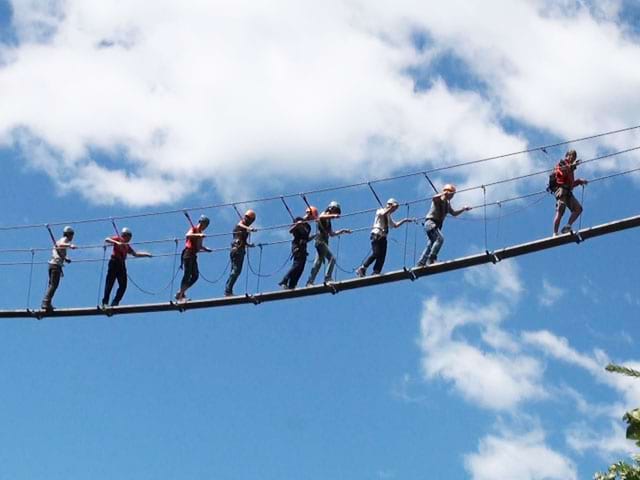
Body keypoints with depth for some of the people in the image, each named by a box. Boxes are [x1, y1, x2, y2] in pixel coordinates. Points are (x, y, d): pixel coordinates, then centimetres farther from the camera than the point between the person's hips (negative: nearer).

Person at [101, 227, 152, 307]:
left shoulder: (127, 246, 25)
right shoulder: (118, 239, 6)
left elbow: (135, 254, 32)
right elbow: (107, 239, -9)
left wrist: (146, 254, 28)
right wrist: (116, 242, -23)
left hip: (121, 264, 8)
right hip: (114, 262, -8)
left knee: (123, 285, -1)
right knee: (110, 283, -10)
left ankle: (115, 303, 1)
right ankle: (105, 302, -10)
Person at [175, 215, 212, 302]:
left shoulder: (200, 233, 19)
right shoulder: (194, 229, -4)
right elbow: (187, 235, -27)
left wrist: (206, 249, 13)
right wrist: (198, 235, -37)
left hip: (193, 255, 8)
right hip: (188, 253, -8)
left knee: (195, 275, 2)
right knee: (187, 274, -12)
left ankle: (181, 292, 10)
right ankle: (180, 295, -9)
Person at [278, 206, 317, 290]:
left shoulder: (307, 226, 23)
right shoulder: (298, 220, 3)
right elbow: (290, 231, -7)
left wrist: (314, 236, 17)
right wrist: (297, 225, -21)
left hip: (303, 248, 8)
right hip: (297, 246, -8)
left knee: (300, 269, -4)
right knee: (297, 264, -22)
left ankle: (291, 286, -10)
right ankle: (284, 281, -22)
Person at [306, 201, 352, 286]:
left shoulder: (328, 221, 27)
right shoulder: (324, 214, 1)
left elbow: (332, 234, 33)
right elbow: (320, 217, -26)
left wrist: (343, 231, 30)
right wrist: (333, 216, -34)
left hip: (323, 242, 9)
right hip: (320, 240, -9)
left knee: (318, 262, 6)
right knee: (332, 258, -16)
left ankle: (310, 282, 5)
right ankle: (328, 278, -21)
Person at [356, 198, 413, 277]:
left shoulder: (388, 217, 25)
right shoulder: (380, 211, 3)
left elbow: (395, 225, 34)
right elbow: (383, 214, -21)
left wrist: (404, 220, 26)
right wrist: (391, 207, -17)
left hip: (383, 237, 8)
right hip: (377, 235, -8)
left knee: (382, 256, -5)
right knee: (376, 253, -21)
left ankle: (376, 273, -10)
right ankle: (362, 269, -16)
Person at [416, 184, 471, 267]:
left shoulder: (447, 203, 19)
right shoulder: (438, 199, -6)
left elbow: (454, 213, 33)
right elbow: (434, 198, -32)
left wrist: (463, 209, 22)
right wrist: (444, 193, -41)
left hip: (436, 225, 9)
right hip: (430, 222, -9)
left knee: (430, 246, 6)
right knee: (440, 239, -26)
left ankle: (420, 264, 8)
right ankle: (431, 259, -29)